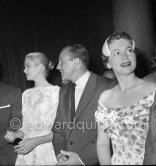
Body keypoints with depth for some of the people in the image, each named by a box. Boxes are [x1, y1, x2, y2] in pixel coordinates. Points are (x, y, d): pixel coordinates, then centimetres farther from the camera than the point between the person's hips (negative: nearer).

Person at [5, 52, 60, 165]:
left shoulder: (56, 91, -10)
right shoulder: (26, 94, 9)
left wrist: (35, 141, -17)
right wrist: (15, 134, -4)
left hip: (47, 153, -5)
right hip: (26, 153, 5)